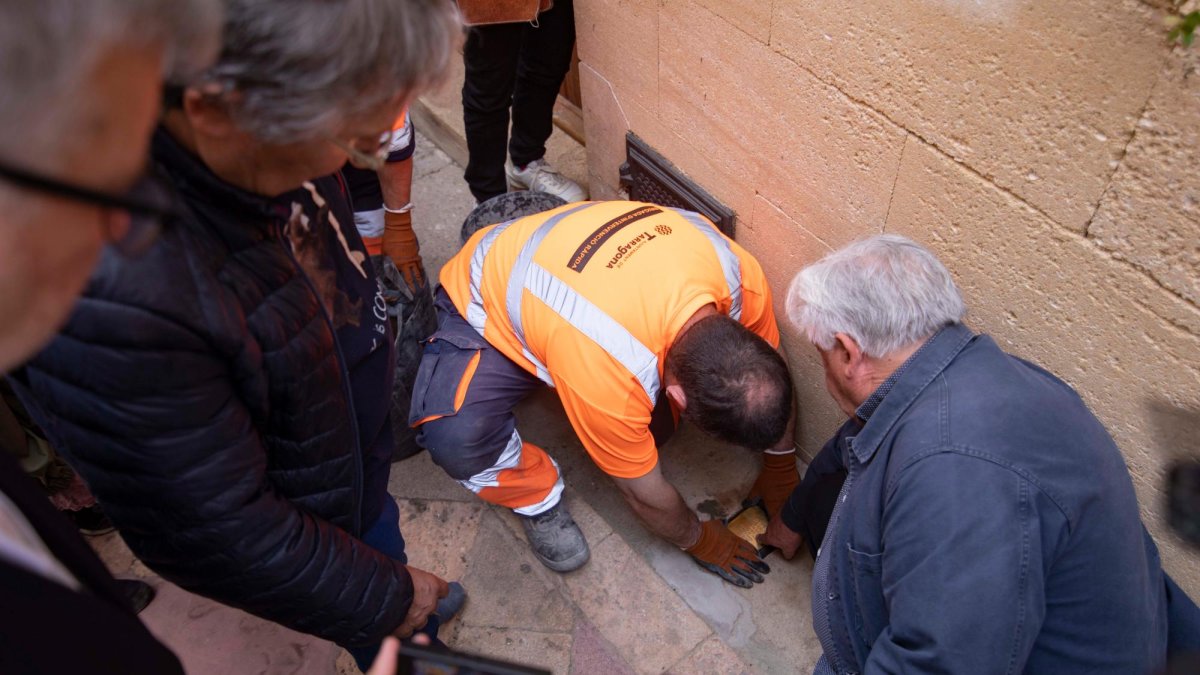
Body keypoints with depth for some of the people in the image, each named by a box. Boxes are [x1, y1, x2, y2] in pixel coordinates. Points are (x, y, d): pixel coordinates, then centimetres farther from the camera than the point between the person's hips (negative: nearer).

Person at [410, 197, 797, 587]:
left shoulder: (740, 273, -26)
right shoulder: (608, 373, -42)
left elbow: (770, 386, -5)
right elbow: (643, 492, -21)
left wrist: (785, 481, 7)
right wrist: (704, 543, -4)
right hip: (486, 305, -5)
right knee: (455, 437, -32)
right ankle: (538, 500, -4)